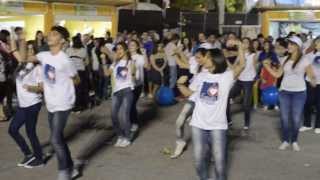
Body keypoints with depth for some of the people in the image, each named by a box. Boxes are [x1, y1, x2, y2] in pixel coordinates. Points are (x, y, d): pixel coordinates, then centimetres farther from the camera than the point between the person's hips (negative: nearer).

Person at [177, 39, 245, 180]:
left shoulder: (227, 76, -7)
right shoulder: (201, 76, 5)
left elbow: (241, 65, -21)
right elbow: (188, 92, 14)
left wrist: (239, 46, -28)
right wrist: (180, 84, -4)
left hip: (217, 125, -3)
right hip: (198, 124, 4)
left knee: (219, 158, 6)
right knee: (199, 157, 13)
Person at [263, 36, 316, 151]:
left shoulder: (304, 60, -7)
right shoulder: (285, 60, 5)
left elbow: (311, 75, -8)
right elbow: (277, 74, 9)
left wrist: (313, 80, -29)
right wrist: (267, 66, -3)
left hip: (299, 93, -3)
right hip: (284, 92, 4)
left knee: (296, 118, 5)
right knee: (284, 117, 6)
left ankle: (294, 141, 21)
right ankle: (285, 141, 19)